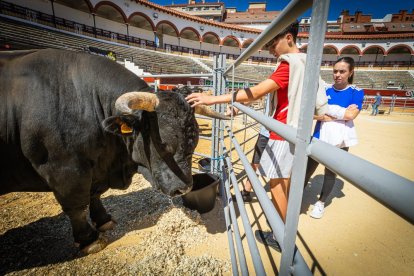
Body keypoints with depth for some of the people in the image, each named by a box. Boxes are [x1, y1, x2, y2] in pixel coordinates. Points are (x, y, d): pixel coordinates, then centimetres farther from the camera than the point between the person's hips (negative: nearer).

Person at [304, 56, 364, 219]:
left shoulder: (356, 92, 0)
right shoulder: (325, 89, 4)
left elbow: (351, 116, -14)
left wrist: (326, 110, -10)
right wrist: (342, 112, -13)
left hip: (340, 139, -1)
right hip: (320, 137, 1)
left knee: (331, 172, 10)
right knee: (308, 169, 3)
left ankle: (321, 203, 28)